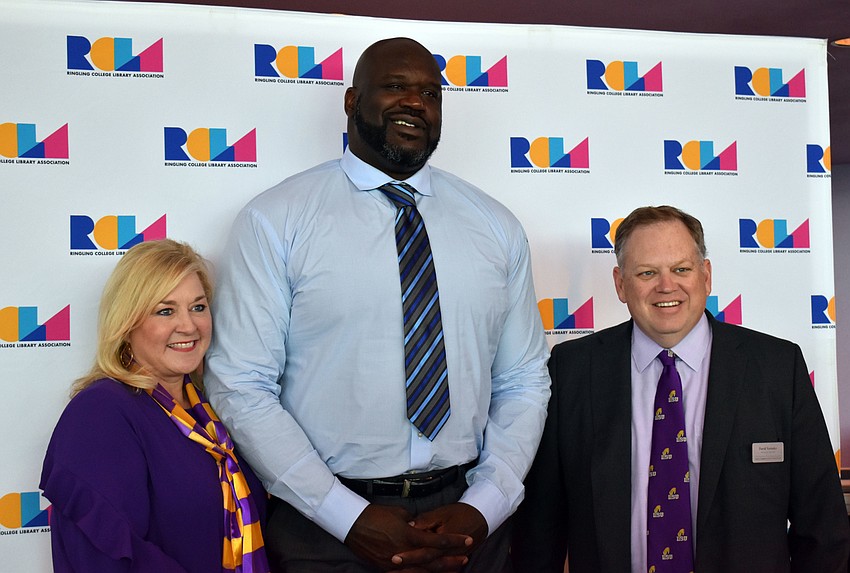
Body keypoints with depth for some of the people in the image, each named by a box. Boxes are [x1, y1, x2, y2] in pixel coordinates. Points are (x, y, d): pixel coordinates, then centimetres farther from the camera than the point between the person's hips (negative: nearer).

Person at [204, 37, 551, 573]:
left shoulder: (498, 227, 5)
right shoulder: (274, 221, -6)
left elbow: (524, 383, 6)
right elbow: (240, 387, -10)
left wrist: (483, 508, -8)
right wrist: (351, 518, -14)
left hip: (464, 524, 3)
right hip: (326, 529, -3)